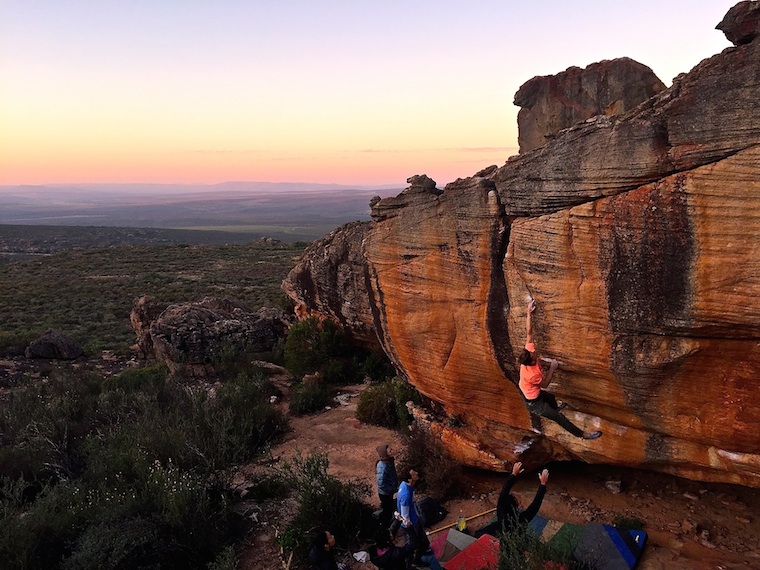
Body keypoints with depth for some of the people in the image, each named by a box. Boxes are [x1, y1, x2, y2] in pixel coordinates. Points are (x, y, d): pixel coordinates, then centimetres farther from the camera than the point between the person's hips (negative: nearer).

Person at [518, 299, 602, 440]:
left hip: (532, 392, 9)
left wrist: (529, 313, -24)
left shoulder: (529, 352, -23)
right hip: (533, 402, -9)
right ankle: (582, 434, 13)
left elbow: (529, 333, -20)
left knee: (550, 397, 38)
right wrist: (552, 368, -16)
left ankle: (555, 407, 72)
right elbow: (545, 384, -19)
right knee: (559, 418, 1)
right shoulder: (531, 375, -40)